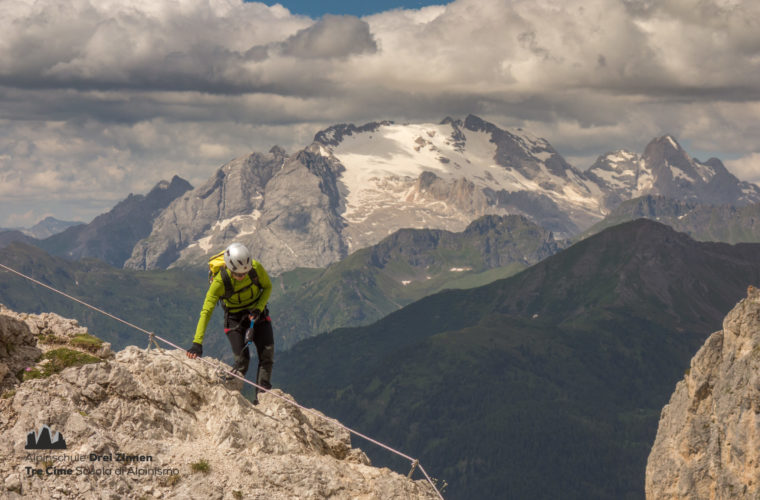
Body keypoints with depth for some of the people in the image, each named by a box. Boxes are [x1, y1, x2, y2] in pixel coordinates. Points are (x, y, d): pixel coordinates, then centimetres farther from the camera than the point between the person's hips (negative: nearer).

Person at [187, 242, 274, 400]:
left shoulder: (256, 268, -25)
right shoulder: (220, 281, -30)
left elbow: (267, 287, -3)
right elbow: (206, 311, -30)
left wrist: (259, 308, -21)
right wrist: (197, 343, -38)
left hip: (258, 314, 3)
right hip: (235, 318, -3)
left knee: (267, 355, -7)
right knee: (242, 360, -14)